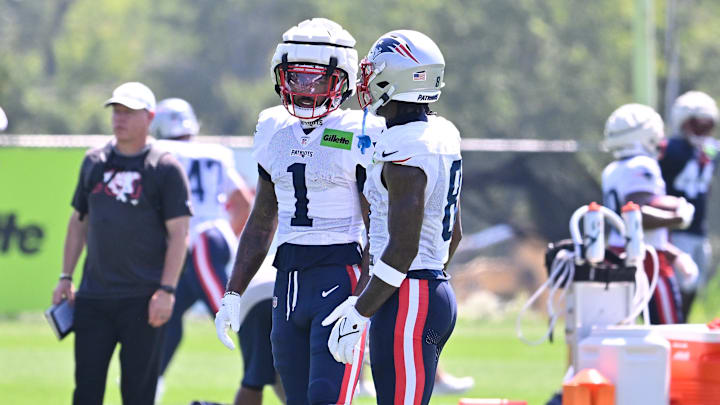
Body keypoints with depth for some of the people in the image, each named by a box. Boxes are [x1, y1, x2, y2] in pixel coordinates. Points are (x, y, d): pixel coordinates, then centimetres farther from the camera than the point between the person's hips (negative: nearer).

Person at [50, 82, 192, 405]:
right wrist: (66, 277, 12)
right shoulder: (94, 162, 12)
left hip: (142, 299, -4)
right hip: (94, 295, 5)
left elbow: (178, 234, -6)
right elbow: (78, 221, 20)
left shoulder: (165, 169, -3)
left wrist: (166, 290, -14)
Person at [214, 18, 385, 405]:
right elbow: (261, 223, 21)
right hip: (289, 281, 6)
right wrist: (233, 294, 18)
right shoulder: (275, 132, 12)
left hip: (340, 278, -6)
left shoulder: (359, 136, -8)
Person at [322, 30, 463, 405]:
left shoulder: (404, 151, -18)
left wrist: (359, 315, -15)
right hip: (438, 292, 10)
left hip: (407, 303, -10)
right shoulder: (443, 135, 11)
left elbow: (402, 250, -21)